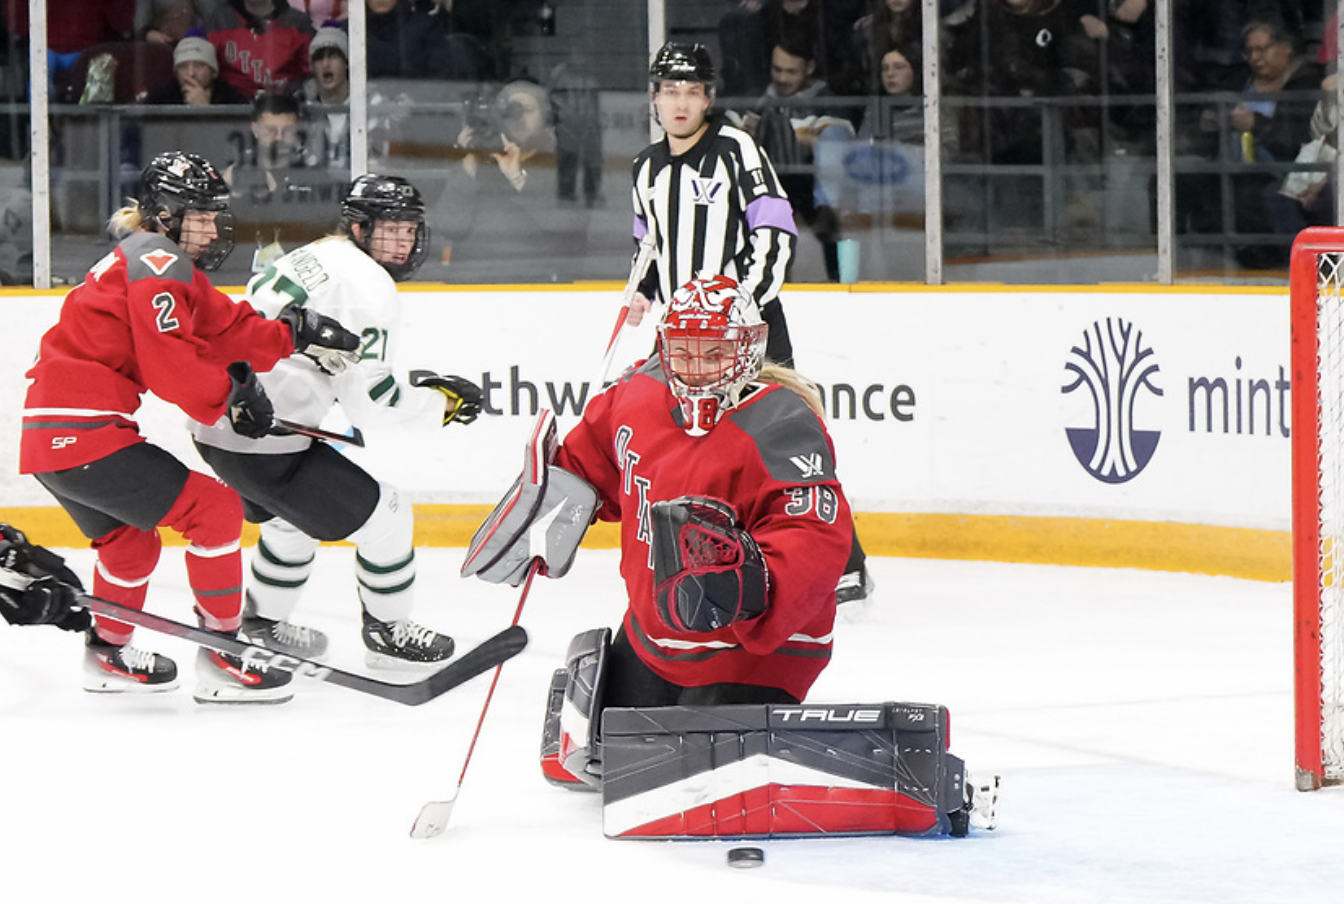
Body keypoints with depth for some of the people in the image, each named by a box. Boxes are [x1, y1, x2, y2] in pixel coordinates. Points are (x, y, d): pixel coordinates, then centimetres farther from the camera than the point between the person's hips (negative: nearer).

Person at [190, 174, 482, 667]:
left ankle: (264, 623, 45)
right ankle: (388, 630, 18)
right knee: (384, 514, 3)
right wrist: (439, 402, -2)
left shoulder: (316, 256, 16)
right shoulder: (368, 287, -14)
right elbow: (370, 404, -18)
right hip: (262, 441, -10)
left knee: (294, 513, 34)